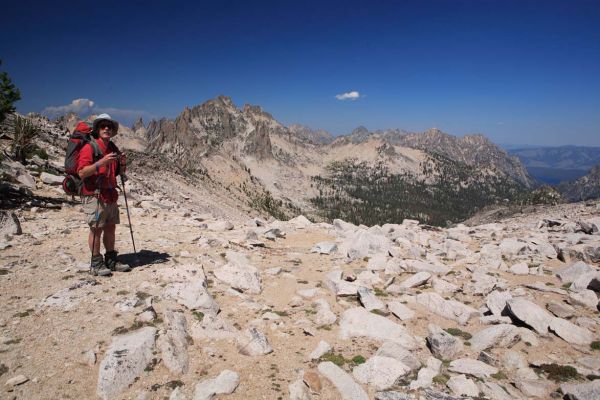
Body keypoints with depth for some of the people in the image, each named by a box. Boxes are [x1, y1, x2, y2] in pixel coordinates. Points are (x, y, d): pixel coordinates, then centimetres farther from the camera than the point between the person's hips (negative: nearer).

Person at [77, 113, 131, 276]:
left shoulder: (113, 148, 15)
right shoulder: (89, 148, -8)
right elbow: (82, 173, -16)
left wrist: (121, 164, 4)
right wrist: (101, 162, -25)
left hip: (111, 195, 7)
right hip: (94, 195, -7)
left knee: (110, 228, 11)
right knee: (96, 229, -2)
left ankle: (111, 261, 21)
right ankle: (96, 264, 7)